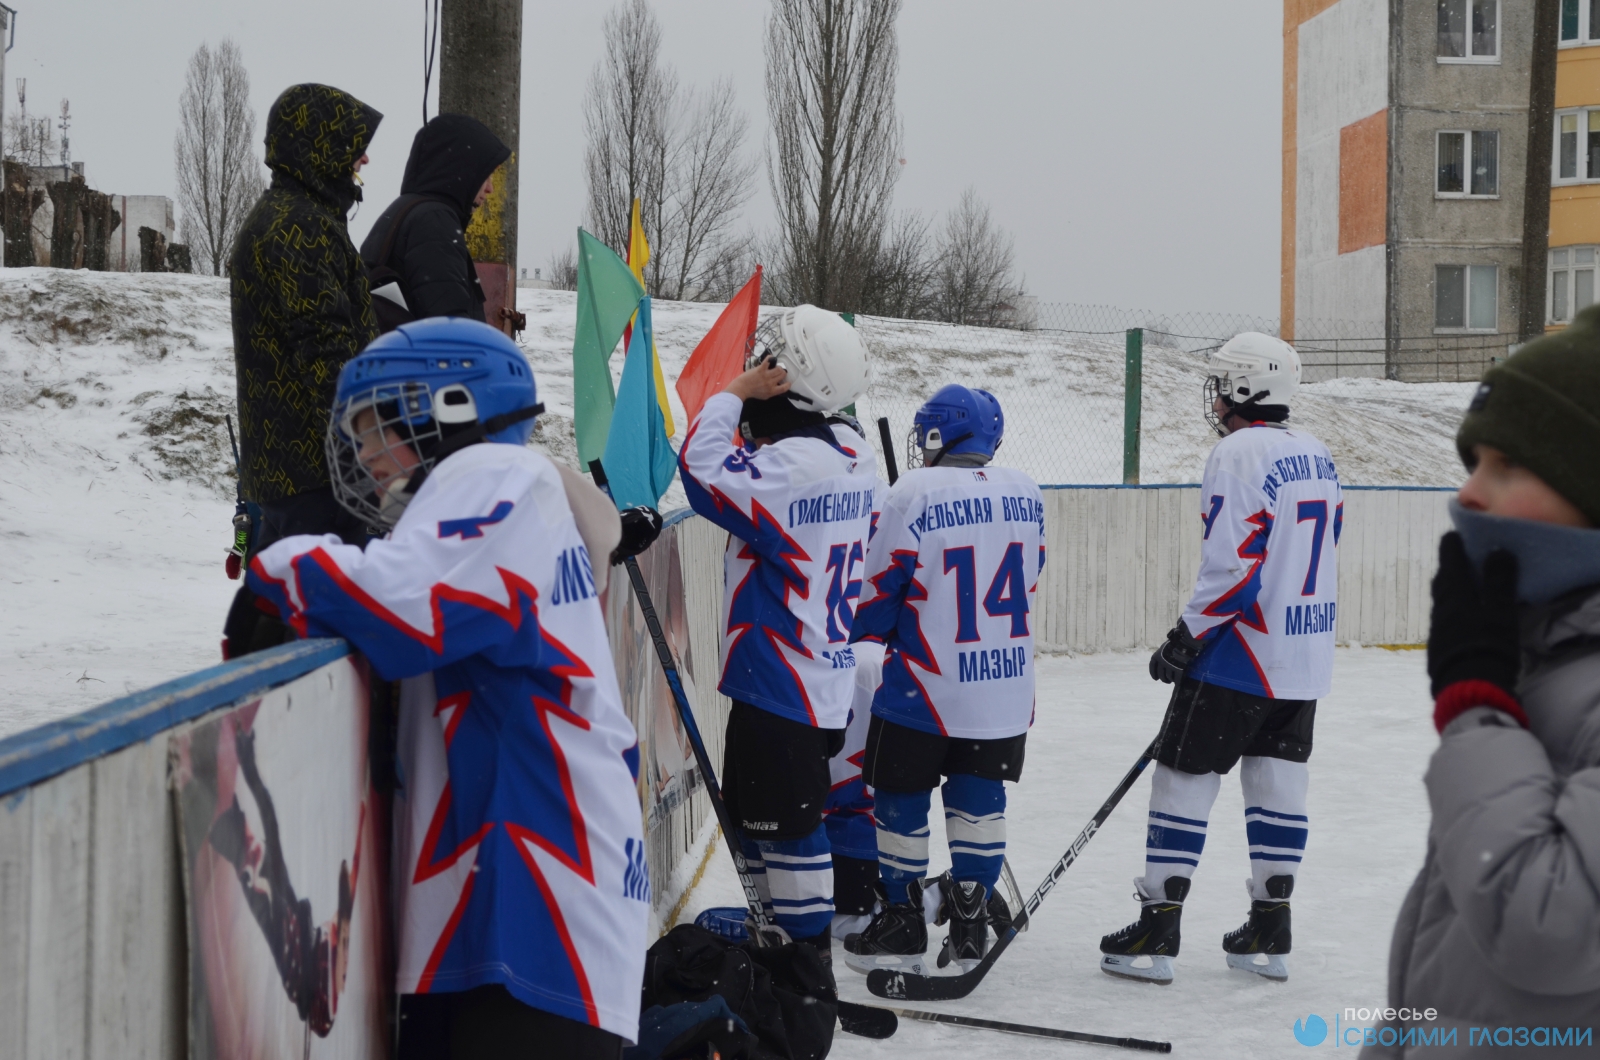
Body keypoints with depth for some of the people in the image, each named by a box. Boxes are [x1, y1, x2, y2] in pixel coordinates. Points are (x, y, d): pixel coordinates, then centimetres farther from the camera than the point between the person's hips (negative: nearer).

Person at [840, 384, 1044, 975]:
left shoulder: (916, 492, -13)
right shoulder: (1024, 493, 4)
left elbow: (882, 587, -8)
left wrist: (864, 633, 10)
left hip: (923, 685, -5)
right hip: (1006, 684, 5)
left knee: (902, 798, 8)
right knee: (979, 797, 12)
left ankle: (902, 925, 15)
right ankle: (971, 924, 15)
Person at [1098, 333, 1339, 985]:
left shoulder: (1238, 455, -15)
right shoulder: (1315, 455, 12)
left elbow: (1235, 568, -22)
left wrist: (1187, 638, -13)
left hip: (1240, 656, -8)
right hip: (1305, 659, 8)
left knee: (1185, 778, 0)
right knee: (1279, 782, 12)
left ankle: (1156, 931, 2)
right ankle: (1270, 931, 16)